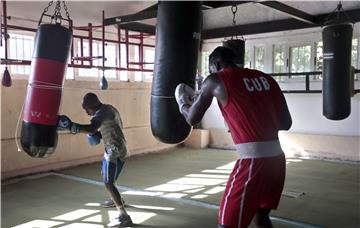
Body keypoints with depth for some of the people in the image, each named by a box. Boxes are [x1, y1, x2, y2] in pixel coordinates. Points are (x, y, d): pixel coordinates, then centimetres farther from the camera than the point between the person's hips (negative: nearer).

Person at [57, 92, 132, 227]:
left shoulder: (103, 112, -19)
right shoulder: (108, 109, 12)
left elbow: (91, 129, -36)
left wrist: (71, 126, -35)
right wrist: (99, 134, 8)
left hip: (115, 151, -10)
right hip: (112, 150, 10)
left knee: (108, 183, -12)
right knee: (106, 177, 27)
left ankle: (124, 217, -12)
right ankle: (117, 200, 49)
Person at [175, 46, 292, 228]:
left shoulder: (216, 80, 0)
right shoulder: (266, 79, 13)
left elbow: (192, 118, 8)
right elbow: (286, 123, 13)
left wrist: (182, 101, 28)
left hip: (252, 161, -6)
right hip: (277, 159, 7)